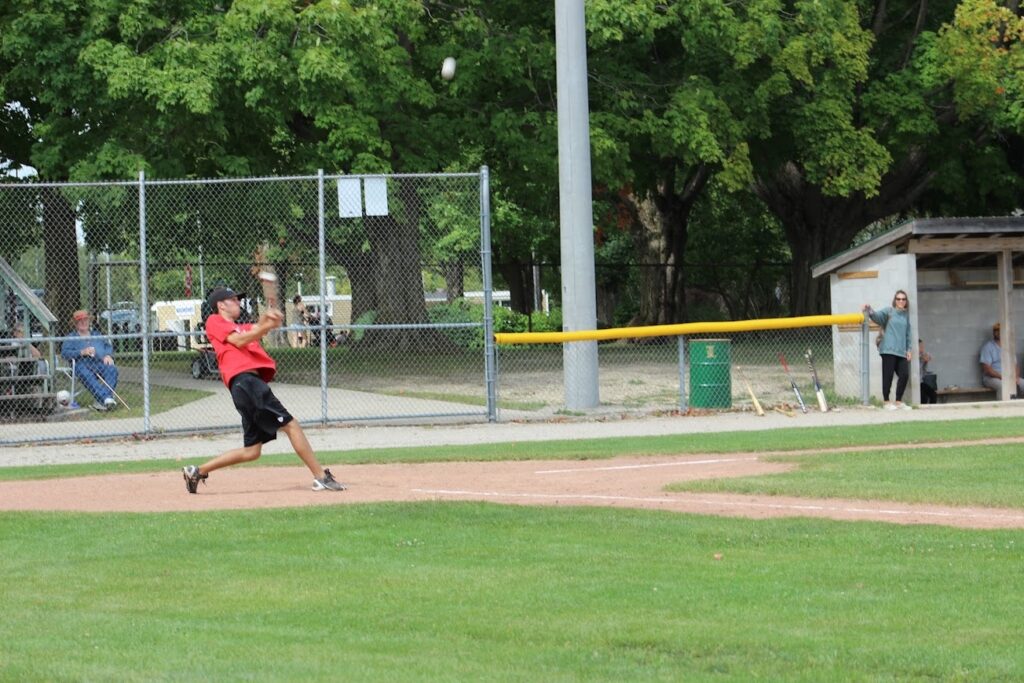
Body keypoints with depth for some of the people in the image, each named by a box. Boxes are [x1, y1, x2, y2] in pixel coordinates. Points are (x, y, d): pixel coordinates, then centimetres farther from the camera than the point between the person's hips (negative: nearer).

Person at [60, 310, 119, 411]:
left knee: (112, 370, -33)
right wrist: (82, 352, -8)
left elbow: (108, 346, 24)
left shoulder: (97, 334, 36)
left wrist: (108, 355, 0)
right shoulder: (71, 337, 24)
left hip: (101, 361, 3)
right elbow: (64, 352, 6)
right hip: (82, 363, -3)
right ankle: (106, 400, -57)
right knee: (87, 376, -40)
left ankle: (101, 402, -49)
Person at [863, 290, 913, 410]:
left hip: (901, 351, 5)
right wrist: (870, 311, -36)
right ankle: (886, 402, 6)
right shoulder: (889, 311, 1)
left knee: (904, 375, 1)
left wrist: (909, 349, 15)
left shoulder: (906, 315, 16)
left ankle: (898, 401, 15)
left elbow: (908, 333, 20)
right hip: (888, 350, -5)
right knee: (888, 376, -4)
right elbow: (878, 316, -16)